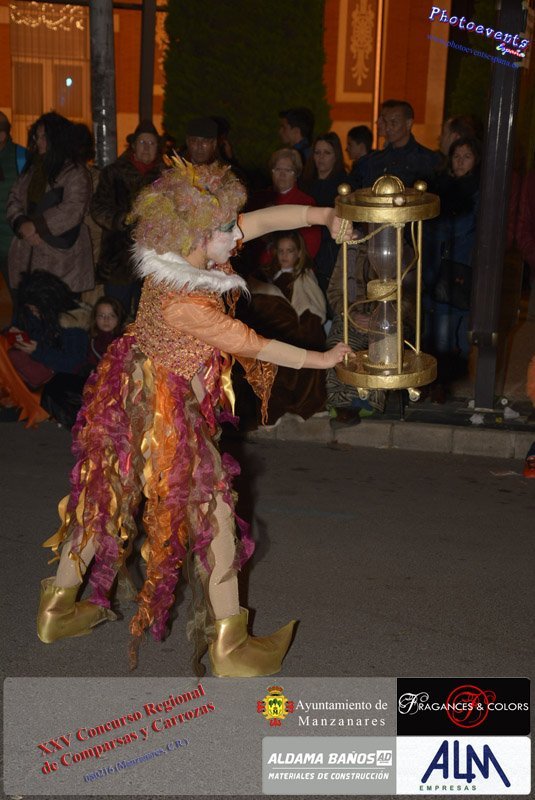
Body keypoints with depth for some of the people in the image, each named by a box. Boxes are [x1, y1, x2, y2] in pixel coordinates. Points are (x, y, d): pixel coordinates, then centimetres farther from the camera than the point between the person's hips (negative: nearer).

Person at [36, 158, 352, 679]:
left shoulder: (182, 250, -8)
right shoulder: (183, 303, -30)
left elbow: (264, 219, 0)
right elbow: (249, 344, -19)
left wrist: (323, 216, -3)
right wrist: (318, 359, -8)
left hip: (133, 394, 10)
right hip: (168, 411, -10)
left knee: (107, 496, 19)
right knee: (211, 507, 0)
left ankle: (58, 608, 36)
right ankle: (229, 646, 11)